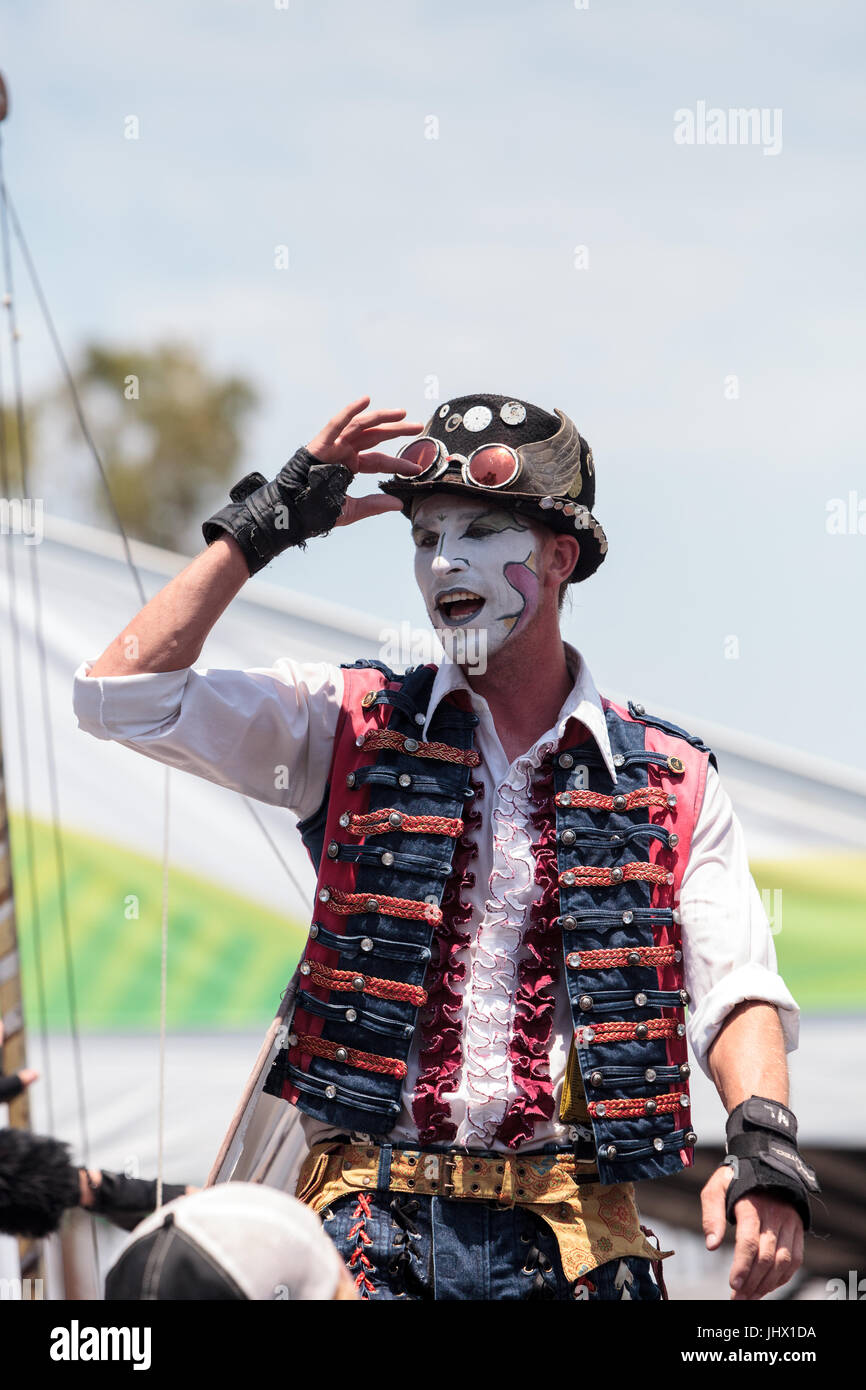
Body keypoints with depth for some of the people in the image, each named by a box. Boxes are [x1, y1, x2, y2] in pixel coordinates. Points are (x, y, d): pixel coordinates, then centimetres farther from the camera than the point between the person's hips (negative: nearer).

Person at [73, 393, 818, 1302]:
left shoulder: (673, 785, 12)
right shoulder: (347, 727, 12)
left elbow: (739, 990, 3)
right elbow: (123, 696, 4)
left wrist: (764, 1150, -16)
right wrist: (264, 525, 1)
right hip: (367, 1226, 0)